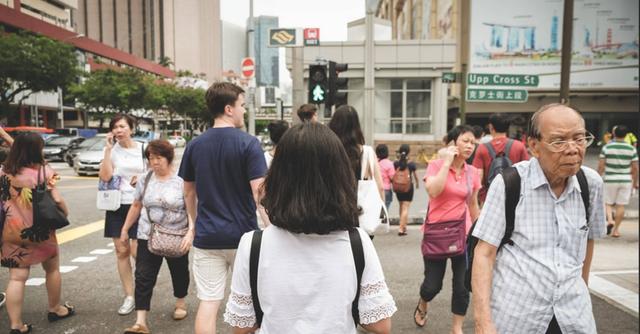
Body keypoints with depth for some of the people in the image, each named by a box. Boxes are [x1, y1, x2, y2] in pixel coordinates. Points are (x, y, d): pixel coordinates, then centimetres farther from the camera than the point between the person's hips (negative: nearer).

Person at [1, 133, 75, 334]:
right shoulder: (44, 171, -11)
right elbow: (56, 200, -13)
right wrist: (64, 212, 5)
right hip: (40, 230, -3)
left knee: (17, 277, 7)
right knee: (52, 269, 19)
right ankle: (55, 309, 33)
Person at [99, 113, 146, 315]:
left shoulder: (144, 149, -1)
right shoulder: (111, 150, 2)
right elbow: (105, 176, -13)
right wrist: (108, 149, -13)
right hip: (117, 206, 2)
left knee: (137, 251, -5)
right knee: (121, 252, 6)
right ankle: (129, 297, 17)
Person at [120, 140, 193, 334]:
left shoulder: (182, 180, -12)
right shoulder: (144, 179, 2)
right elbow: (136, 206, 12)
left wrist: (190, 232, -25)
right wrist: (125, 229, 15)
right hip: (147, 237, 3)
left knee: (179, 273, 15)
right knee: (143, 278, -3)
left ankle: (180, 303, 41)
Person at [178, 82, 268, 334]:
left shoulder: (195, 145, 3)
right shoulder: (248, 143, -11)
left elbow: (189, 192, 11)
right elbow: (259, 192, -16)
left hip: (206, 237, 3)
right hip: (243, 235, -3)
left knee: (208, 304, 8)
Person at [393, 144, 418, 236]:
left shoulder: (396, 163, -5)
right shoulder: (411, 163, -8)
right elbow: (415, 175, 5)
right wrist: (417, 182, 24)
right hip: (408, 187, -3)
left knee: (401, 207, 20)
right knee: (405, 208, -3)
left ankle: (403, 225, 34)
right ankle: (401, 228, -11)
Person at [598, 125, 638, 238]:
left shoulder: (606, 148, -6)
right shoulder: (631, 149, -2)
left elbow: (601, 166, -7)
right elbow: (635, 168, 2)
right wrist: (635, 182, 13)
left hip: (610, 180, -1)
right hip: (626, 180, 1)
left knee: (608, 203, 13)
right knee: (621, 205, 7)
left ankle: (610, 219, -13)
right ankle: (616, 229, 12)